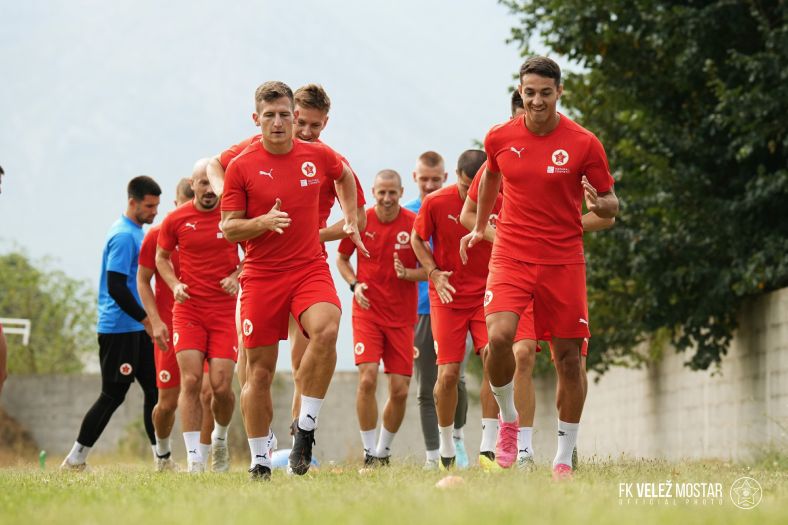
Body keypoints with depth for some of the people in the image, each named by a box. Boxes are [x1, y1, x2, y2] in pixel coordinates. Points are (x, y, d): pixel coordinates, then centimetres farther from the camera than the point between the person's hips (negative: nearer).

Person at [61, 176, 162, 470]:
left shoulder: (135, 233, 14)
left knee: (154, 390, 5)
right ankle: (75, 460, 5)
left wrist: (147, 319, 19)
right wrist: (146, 319, -19)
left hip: (136, 328, 9)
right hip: (118, 329, -9)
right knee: (113, 395, -4)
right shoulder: (124, 236, -16)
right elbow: (116, 287, -22)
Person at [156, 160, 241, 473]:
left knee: (221, 385, -7)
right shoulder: (176, 220, 2)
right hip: (188, 309, 1)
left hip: (225, 310, 0)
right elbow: (161, 257, 17)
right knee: (190, 380, -10)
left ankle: (220, 437, 25)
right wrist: (175, 285, -1)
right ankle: (194, 458, -7)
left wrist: (237, 277, -6)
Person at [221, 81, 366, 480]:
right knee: (260, 369, 2)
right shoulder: (241, 166, -4)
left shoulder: (317, 156, 3)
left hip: (310, 267, 1)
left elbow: (345, 176, 27)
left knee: (325, 329, -29)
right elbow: (228, 228, -2)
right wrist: (264, 222, -19)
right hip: (261, 276, -1)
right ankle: (260, 460, 15)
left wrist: (351, 220, 19)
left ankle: (305, 428, -15)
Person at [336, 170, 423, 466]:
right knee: (367, 379, -16)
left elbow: (429, 270, 1)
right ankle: (369, 452, -5)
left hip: (402, 316, 1)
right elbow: (341, 258, 13)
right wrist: (354, 284, -6)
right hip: (367, 311, -1)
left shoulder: (414, 224, -5)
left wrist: (407, 274, -19)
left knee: (400, 390, 0)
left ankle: (383, 451, 21)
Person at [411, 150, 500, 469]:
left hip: (487, 295, 0)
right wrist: (434, 272, -7)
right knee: (448, 373, -2)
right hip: (447, 297, 0)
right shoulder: (435, 203, -10)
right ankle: (446, 449, 17)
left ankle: (488, 447, -12)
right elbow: (417, 239, 7)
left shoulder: (500, 205, -8)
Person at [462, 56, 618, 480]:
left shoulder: (584, 144, -5)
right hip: (510, 257, 1)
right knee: (499, 337, -22)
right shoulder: (500, 138, 2)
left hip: (563, 262, -1)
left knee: (568, 357, 0)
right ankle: (507, 418, 5)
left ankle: (564, 459, 12)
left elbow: (611, 204, 1)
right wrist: (480, 226, 31)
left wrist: (600, 204, -22)